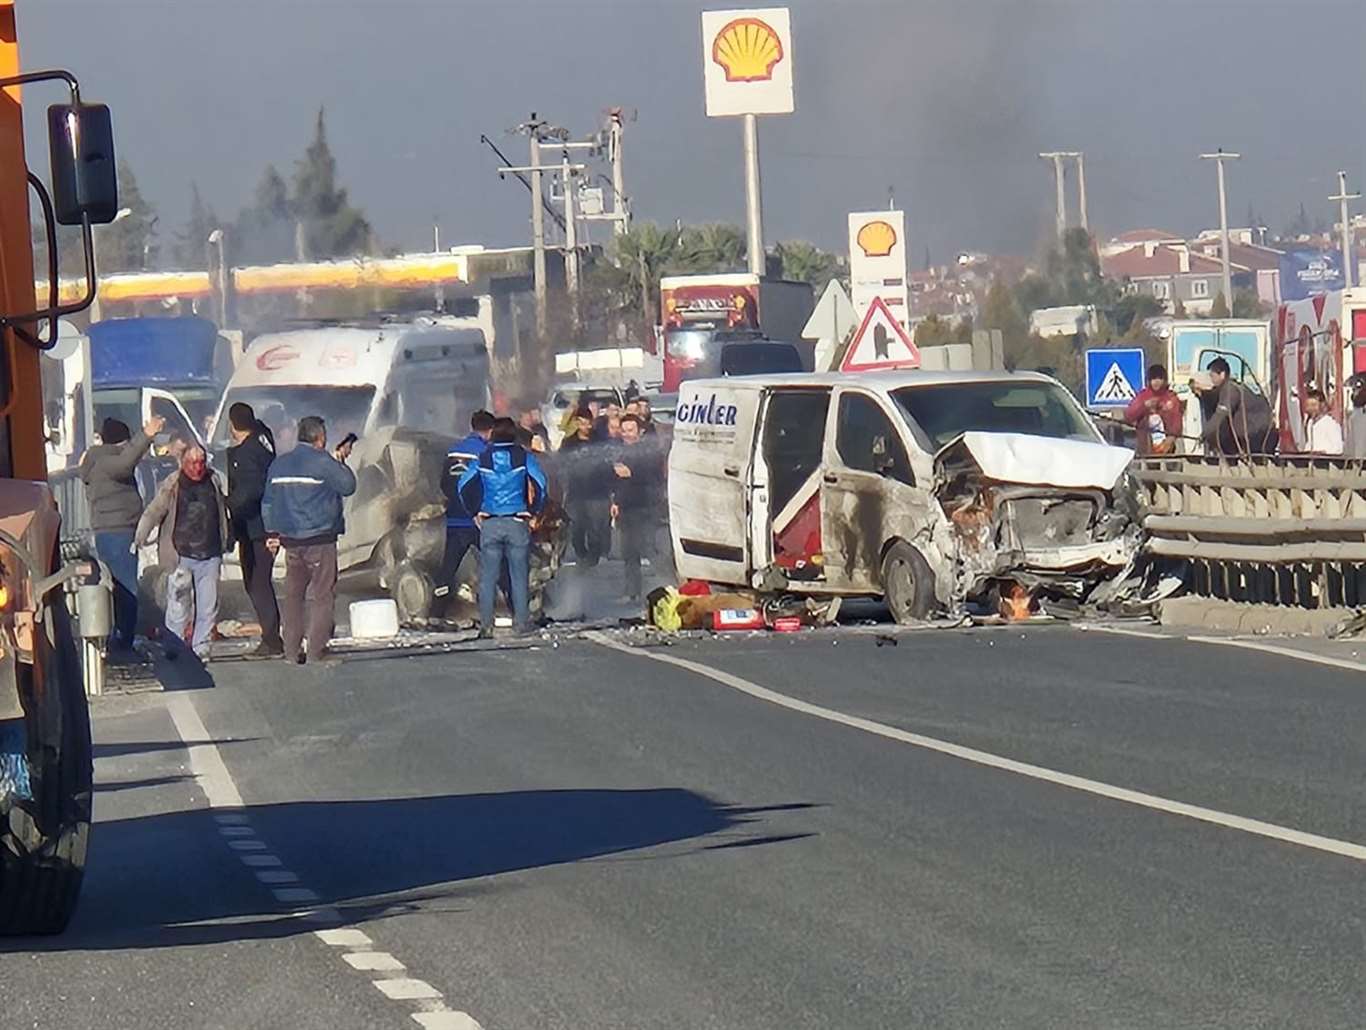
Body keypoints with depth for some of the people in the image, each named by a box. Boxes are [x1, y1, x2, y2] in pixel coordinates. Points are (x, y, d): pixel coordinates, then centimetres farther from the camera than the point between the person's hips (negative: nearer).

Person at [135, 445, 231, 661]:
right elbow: (153, 512, -8)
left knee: (208, 608, 5)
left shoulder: (213, 482, 9)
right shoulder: (172, 486, -4)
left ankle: (201, 649, 16)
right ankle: (173, 652, 5)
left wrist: (227, 542, 24)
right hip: (182, 557, -4)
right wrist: (141, 537, -18)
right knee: (178, 608, -4)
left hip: (210, 556, 4)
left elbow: (223, 512, 21)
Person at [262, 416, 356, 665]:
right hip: (320, 540, -6)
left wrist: (272, 533, 23)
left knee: (293, 595, 12)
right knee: (323, 595, -2)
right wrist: (340, 461, 9)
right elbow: (348, 486, -4)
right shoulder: (323, 462, -10)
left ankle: (291, 652, 11)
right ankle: (316, 652, -8)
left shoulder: (279, 464, 11)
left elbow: (268, 502, 16)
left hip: (290, 540, 6)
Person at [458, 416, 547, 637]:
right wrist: (533, 512, 0)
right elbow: (539, 483, -8)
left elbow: (464, 485, 0)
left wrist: (475, 511, 7)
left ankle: (486, 625, -2)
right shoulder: (524, 457, 0)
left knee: (487, 577, 3)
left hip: (489, 523, 1)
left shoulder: (483, 458, 4)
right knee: (520, 575, 5)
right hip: (517, 521, -1)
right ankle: (522, 622, 4)